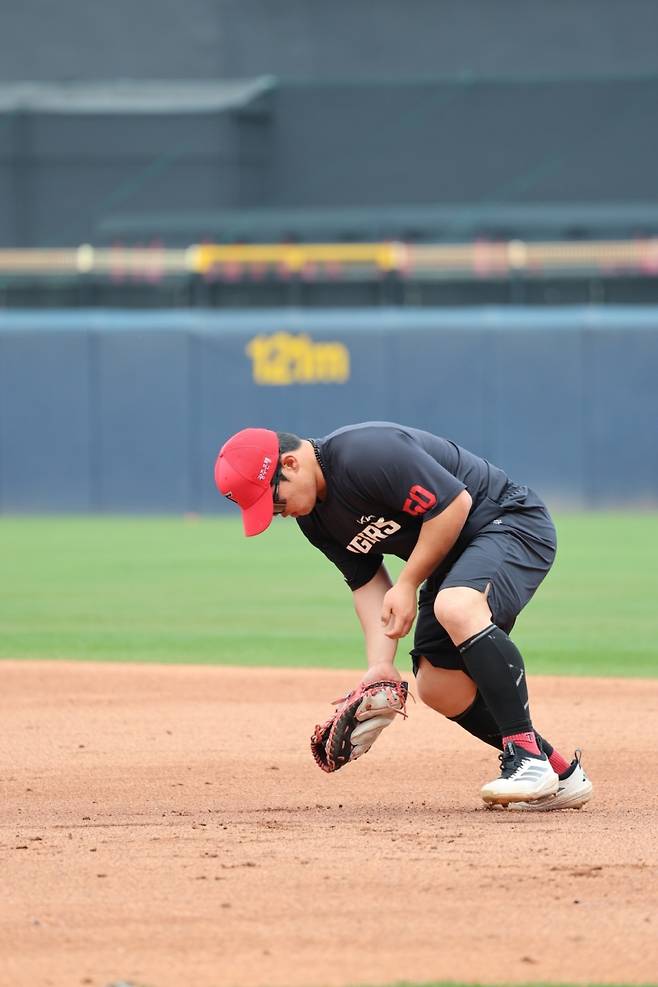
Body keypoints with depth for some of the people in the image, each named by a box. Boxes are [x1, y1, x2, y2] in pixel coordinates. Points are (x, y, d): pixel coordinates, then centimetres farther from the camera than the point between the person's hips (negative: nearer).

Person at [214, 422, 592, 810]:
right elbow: (367, 581, 6)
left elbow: (455, 502, -27)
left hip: (513, 523, -10)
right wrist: (380, 666, -8)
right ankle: (560, 775, 12)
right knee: (437, 686, 2)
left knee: (456, 608, -36)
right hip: (453, 555, 10)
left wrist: (408, 585, -18)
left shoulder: (364, 455, -28)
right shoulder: (313, 516, 2)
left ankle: (526, 755, -30)